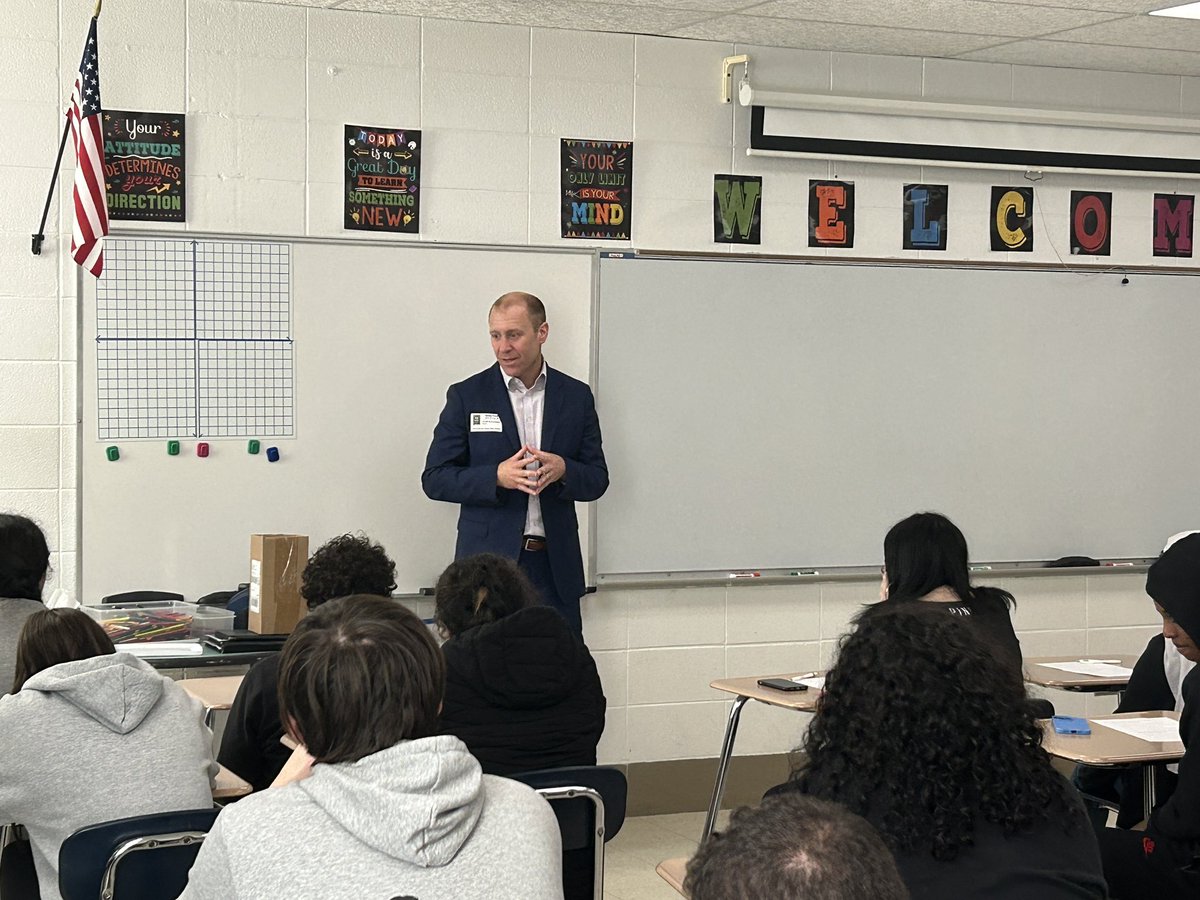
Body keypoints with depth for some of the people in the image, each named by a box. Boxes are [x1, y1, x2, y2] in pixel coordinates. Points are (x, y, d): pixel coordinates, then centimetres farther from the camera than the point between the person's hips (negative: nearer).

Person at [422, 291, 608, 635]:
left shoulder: (576, 396, 7)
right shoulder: (466, 396, 2)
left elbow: (597, 480, 9)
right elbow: (434, 478, 0)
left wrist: (563, 470, -14)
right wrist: (497, 477, -17)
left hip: (556, 565, 2)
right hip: (488, 562, -2)